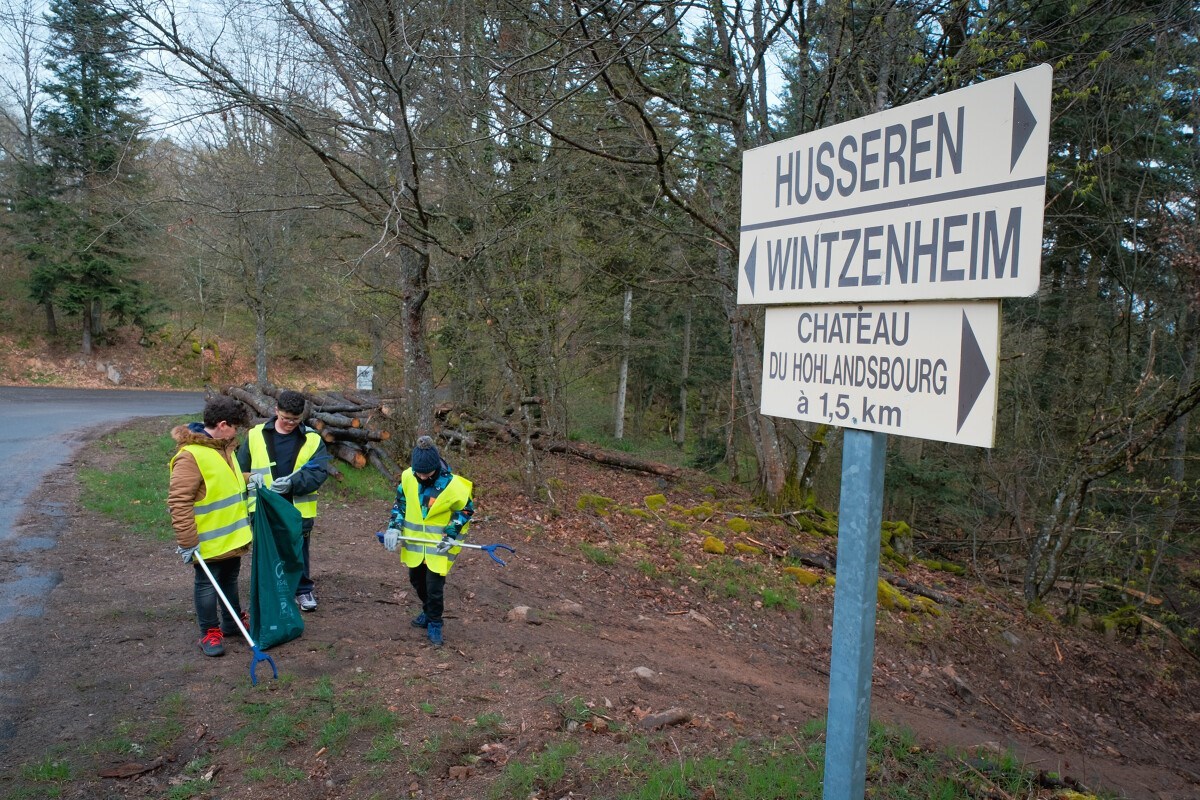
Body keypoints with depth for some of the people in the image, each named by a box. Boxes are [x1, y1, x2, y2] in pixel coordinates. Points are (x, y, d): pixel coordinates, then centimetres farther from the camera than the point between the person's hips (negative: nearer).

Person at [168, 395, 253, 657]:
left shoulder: (223, 447, 5)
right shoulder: (190, 456, -24)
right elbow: (178, 503, -25)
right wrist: (187, 542, -24)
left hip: (232, 535, 9)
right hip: (209, 541, -9)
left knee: (230, 580, 21)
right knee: (207, 584, 8)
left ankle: (232, 622, 37)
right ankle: (210, 632, 22)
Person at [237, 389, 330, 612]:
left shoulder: (313, 440, -5)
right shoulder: (256, 435, 0)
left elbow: (319, 473, -16)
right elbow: (240, 468, 8)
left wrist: (292, 482, -31)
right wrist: (252, 478, -13)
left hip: (299, 509, -1)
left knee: (299, 552, 15)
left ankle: (303, 590, 32)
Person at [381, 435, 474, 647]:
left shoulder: (452, 484, -23)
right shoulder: (408, 477, -12)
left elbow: (466, 510, -8)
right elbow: (400, 502, 5)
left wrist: (451, 534, -15)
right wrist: (394, 527, -5)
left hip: (439, 545, -5)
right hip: (414, 542, 5)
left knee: (434, 587, -3)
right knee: (417, 580, 21)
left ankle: (434, 625, 18)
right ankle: (428, 611, 45)